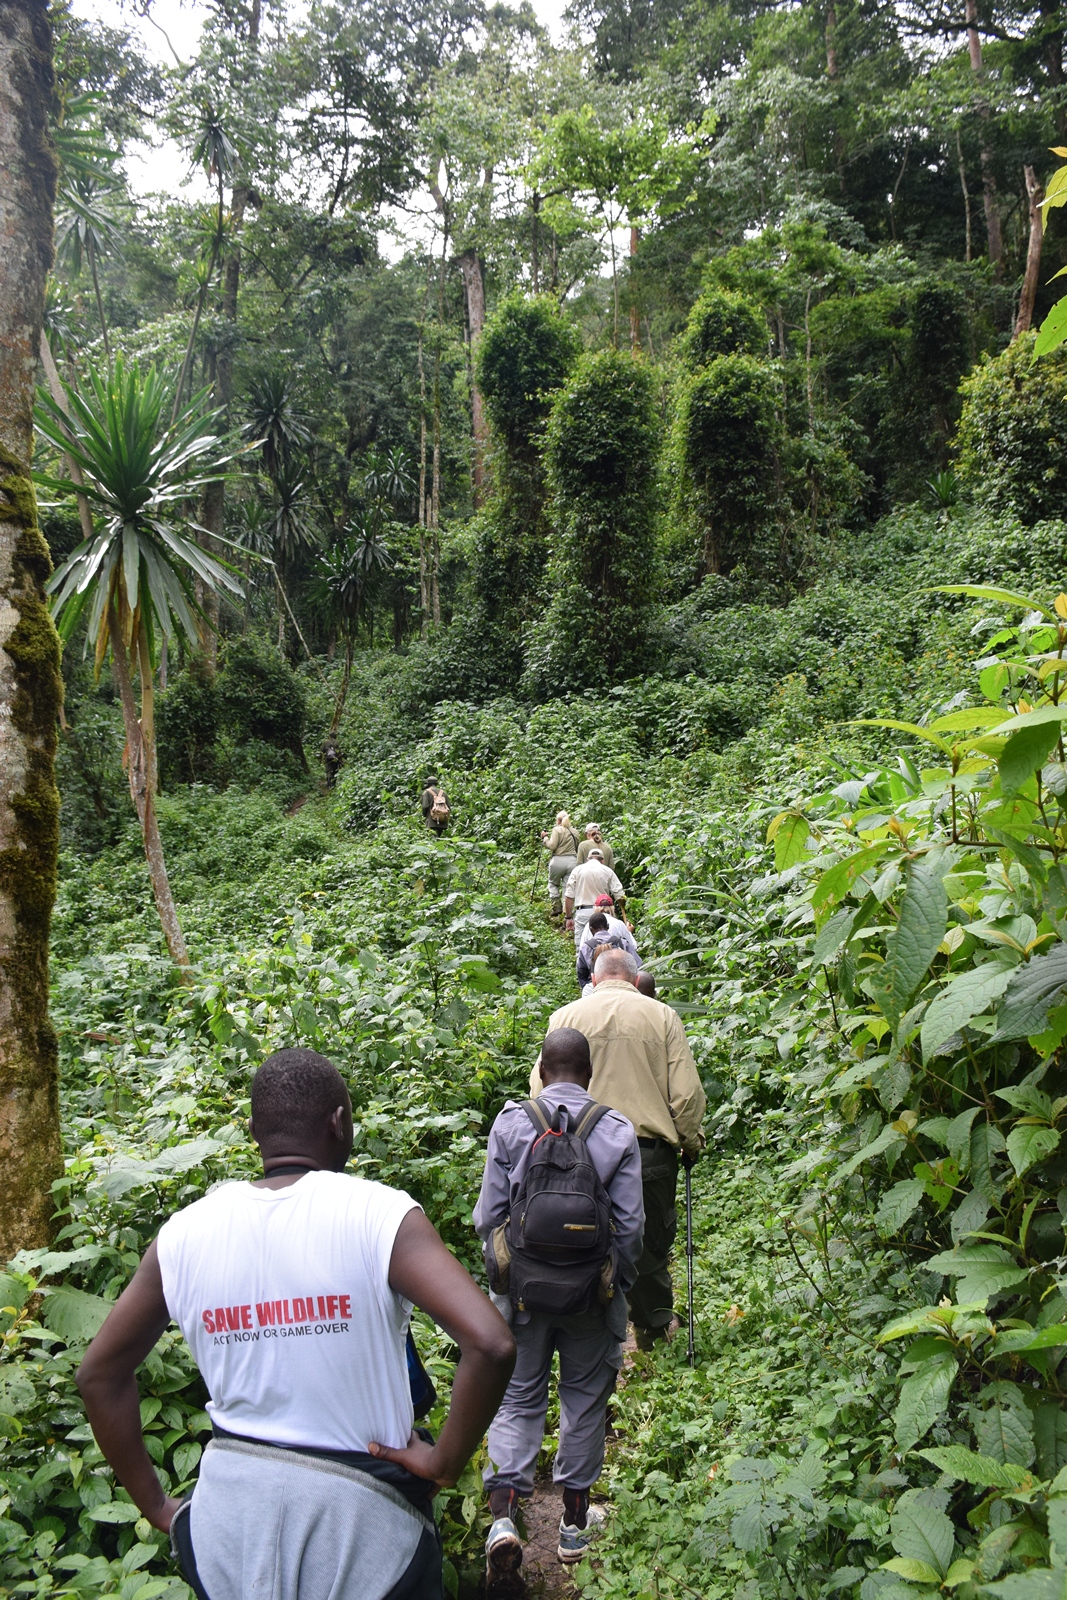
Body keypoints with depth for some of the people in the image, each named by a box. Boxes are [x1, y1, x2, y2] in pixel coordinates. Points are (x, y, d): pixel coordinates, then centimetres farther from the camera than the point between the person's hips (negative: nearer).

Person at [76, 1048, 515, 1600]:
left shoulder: (183, 1234, -4)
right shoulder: (380, 1215, -17)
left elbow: (101, 1372, 6)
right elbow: (491, 1345, -26)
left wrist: (155, 1506, 13)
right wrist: (444, 1464, -11)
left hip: (230, 1521, 3)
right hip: (357, 1515, -2)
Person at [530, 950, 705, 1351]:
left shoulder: (566, 1016, 0)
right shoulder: (662, 1016, -1)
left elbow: (540, 1086, 1)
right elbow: (687, 1092, -2)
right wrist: (690, 1142, 13)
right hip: (651, 1149, 0)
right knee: (650, 1240, 17)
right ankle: (654, 1325, 32)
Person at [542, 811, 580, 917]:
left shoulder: (557, 830, -5)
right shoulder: (575, 831, 13)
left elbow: (552, 846, -12)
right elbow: (577, 848, 16)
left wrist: (545, 838, 2)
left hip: (558, 861, -4)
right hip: (572, 861, 4)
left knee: (553, 883, 14)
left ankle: (557, 906, 2)